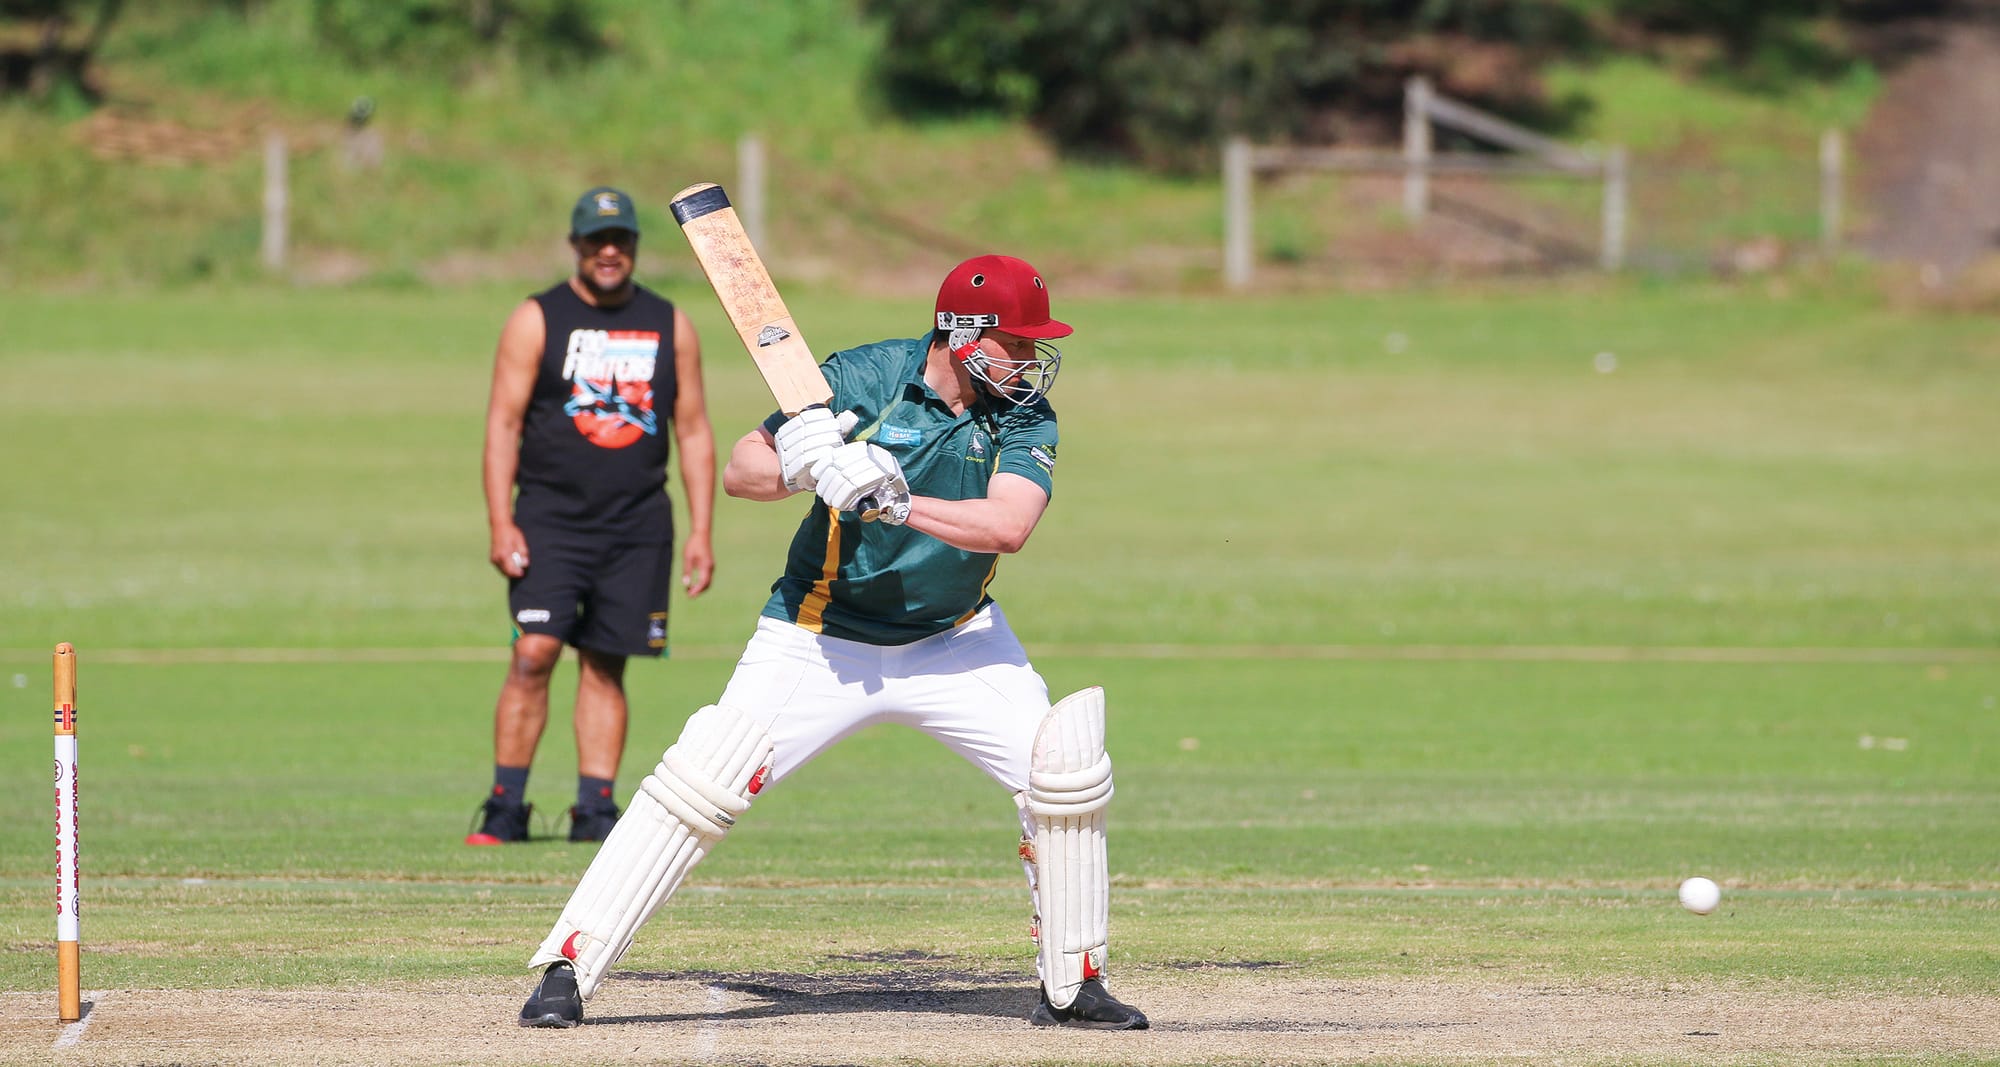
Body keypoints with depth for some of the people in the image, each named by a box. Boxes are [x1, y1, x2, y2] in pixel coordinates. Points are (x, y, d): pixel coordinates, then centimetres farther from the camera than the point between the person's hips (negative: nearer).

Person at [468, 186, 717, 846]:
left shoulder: (670, 326, 11)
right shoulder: (537, 321, 2)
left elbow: (694, 431, 13)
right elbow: (503, 422, -1)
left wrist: (700, 533, 6)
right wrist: (500, 525, -11)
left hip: (639, 525, 2)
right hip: (550, 519, -2)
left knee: (606, 665, 1)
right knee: (534, 653, -12)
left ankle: (595, 807, 4)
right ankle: (506, 806, -8)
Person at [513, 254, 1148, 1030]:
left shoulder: (1026, 418, -8)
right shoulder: (866, 378, -13)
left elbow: (1009, 525, -26)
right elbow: (739, 472, -10)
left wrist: (893, 500, -37)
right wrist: (796, 466, -32)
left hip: (953, 640, 3)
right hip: (820, 639, -3)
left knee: (1064, 771, -11)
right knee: (704, 781, -16)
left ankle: (1071, 987, 5)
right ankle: (567, 967, -9)